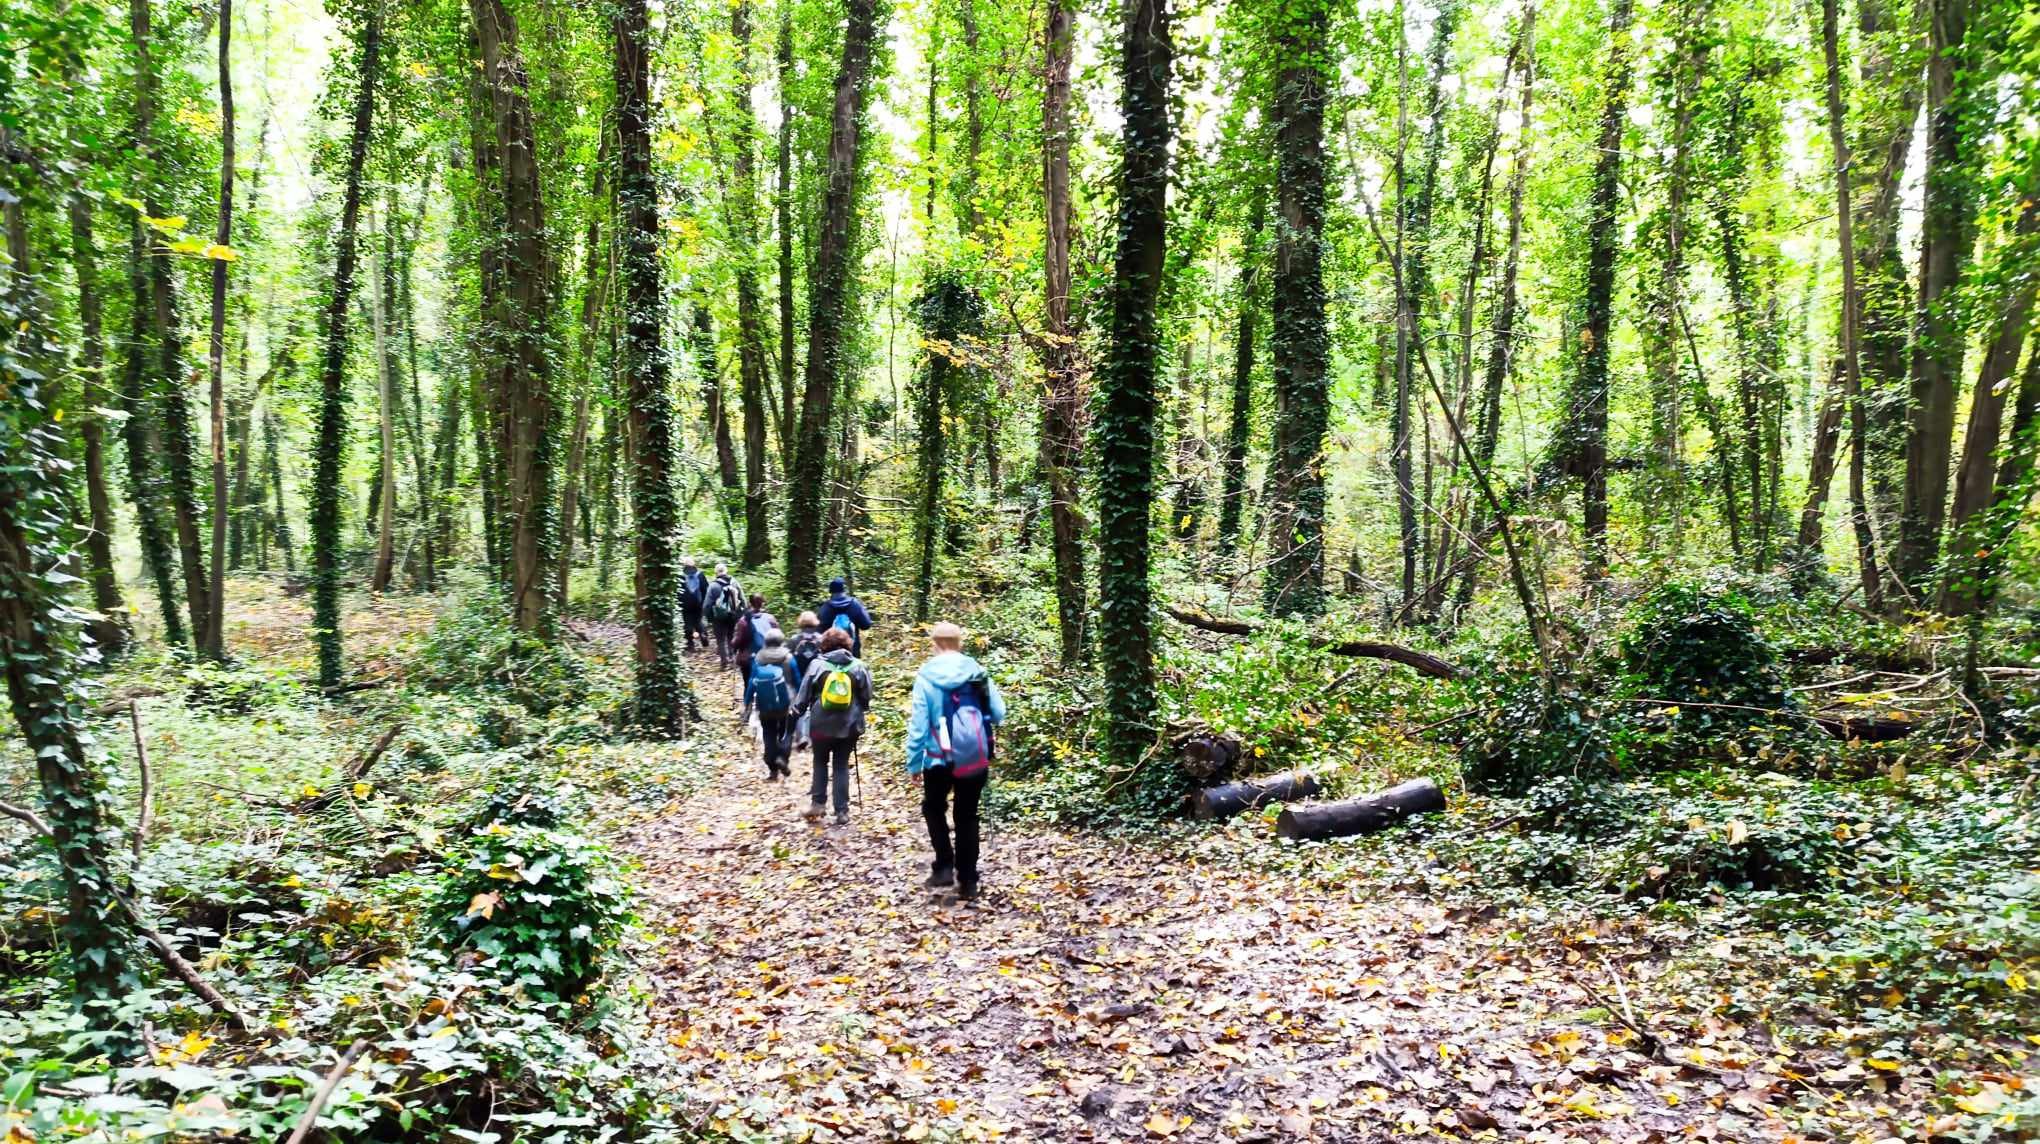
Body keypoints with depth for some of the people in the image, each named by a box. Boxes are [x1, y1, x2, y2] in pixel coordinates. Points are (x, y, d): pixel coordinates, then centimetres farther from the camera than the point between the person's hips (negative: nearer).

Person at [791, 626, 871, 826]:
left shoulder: (817, 665, -7)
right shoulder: (858, 667, -3)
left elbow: (804, 695, -4)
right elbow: (866, 697, 4)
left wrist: (796, 713, 8)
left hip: (821, 724, -1)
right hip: (848, 726, 1)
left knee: (820, 762, 19)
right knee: (841, 766, 9)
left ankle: (817, 803, 12)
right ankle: (842, 810, 7)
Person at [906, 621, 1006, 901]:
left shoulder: (926, 676, -7)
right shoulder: (977, 672, 0)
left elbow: (918, 725, -8)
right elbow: (999, 714, 2)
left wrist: (914, 763, -2)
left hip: (940, 758, -2)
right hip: (976, 758, 2)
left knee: (934, 808, 21)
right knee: (967, 815, 14)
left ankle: (944, 866, 8)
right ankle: (968, 880, 15)